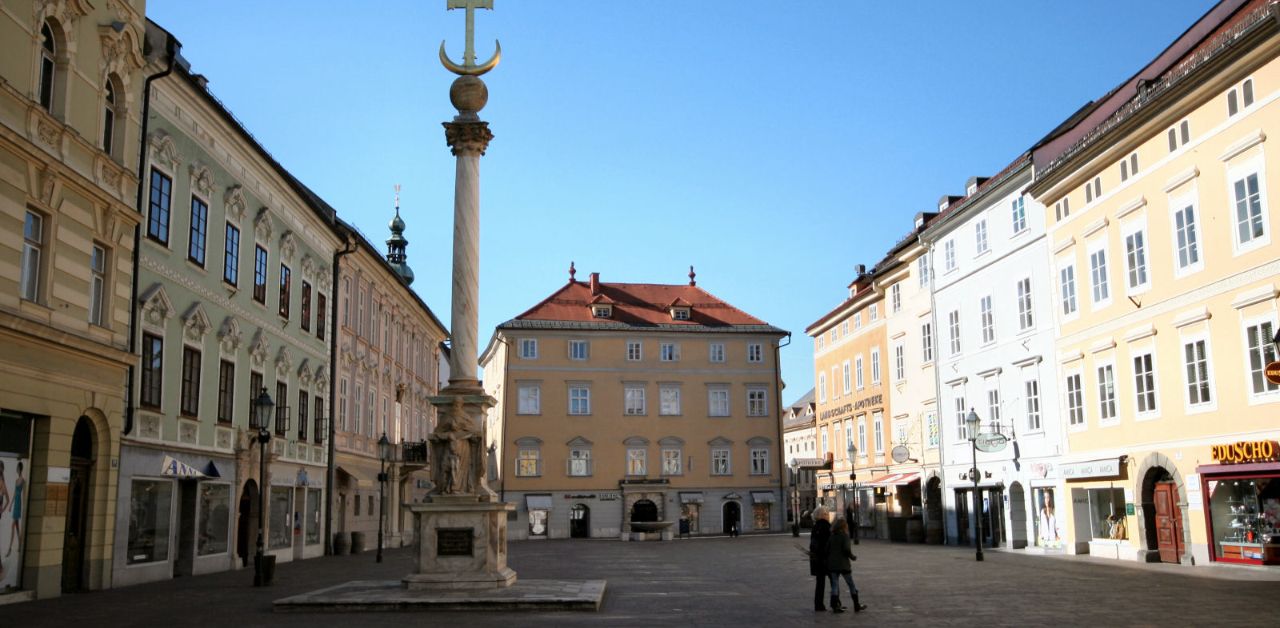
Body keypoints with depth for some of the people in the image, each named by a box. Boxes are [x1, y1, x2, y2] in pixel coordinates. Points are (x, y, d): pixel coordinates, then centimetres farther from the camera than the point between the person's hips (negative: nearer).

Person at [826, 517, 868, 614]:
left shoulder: (832, 536, 6)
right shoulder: (844, 536, -9)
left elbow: (827, 550, 3)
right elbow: (846, 549, -20)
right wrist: (853, 557, -4)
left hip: (832, 564, 4)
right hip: (843, 564, -4)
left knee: (835, 585, 7)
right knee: (851, 584, 8)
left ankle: (835, 606, 2)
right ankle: (857, 606, 13)